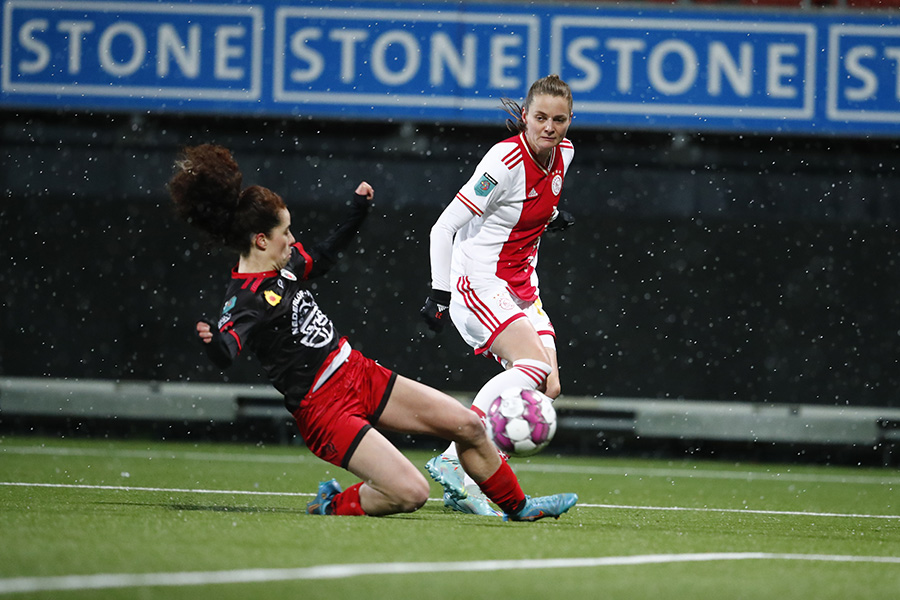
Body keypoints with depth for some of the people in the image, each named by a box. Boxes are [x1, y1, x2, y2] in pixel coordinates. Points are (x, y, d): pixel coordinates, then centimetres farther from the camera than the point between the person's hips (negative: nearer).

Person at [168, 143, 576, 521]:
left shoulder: (285, 262, 5)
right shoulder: (244, 300, -22)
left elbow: (323, 256, 28)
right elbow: (227, 352, -40)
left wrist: (357, 212, 30)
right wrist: (214, 342, -62)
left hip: (359, 375, 9)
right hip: (324, 409, -9)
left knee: (466, 426, 9)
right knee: (411, 493, -21)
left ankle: (517, 506, 31)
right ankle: (335, 504, 7)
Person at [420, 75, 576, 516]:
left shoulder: (563, 154, 3)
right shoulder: (506, 162, -20)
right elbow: (443, 227, -18)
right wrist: (439, 293, -23)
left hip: (521, 287, 9)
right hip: (479, 281, -9)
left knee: (546, 388, -6)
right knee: (533, 366, -28)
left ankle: (464, 485, -7)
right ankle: (452, 460, -30)